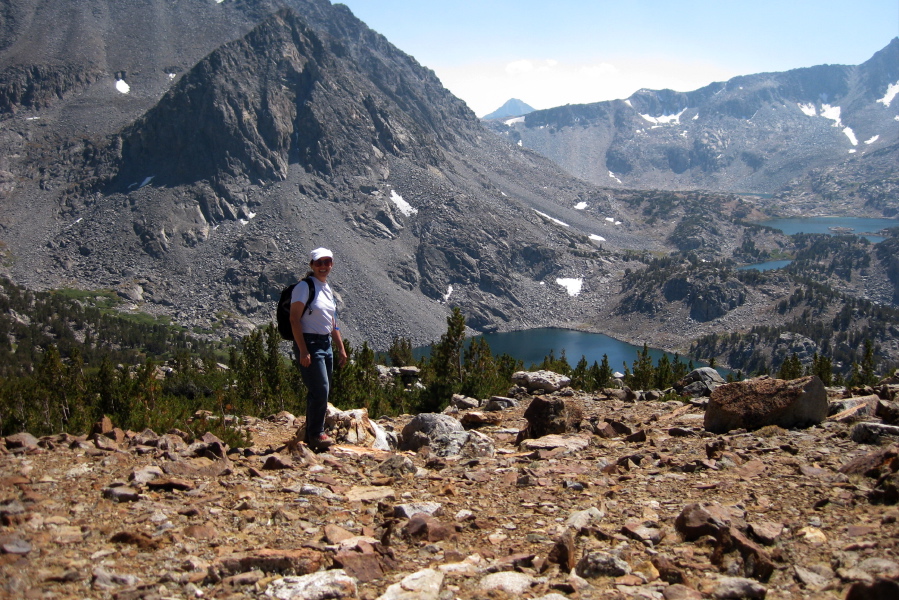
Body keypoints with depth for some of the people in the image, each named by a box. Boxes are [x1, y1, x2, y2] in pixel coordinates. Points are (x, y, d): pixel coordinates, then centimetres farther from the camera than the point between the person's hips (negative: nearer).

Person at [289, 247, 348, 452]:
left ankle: (311, 435, 20)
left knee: (321, 393, 11)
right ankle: (316, 434, -1)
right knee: (320, 391, -12)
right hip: (309, 343, -8)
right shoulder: (304, 287, -8)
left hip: (326, 344, 8)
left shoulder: (328, 289, 16)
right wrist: (303, 350, -20)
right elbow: (294, 319, -15)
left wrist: (341, 348, 18)